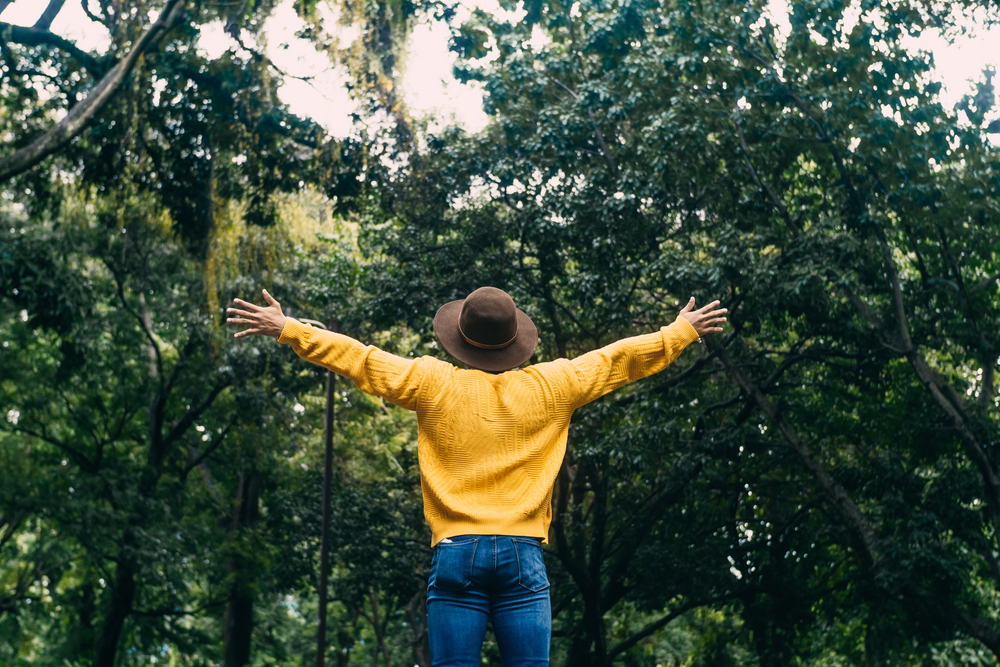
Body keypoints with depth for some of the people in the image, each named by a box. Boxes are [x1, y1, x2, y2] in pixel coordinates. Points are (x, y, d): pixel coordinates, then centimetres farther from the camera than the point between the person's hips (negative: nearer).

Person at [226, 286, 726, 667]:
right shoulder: (549, 387, 5)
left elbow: (359, 358, 7)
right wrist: (682, 330, 29)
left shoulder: (434, 384, 2)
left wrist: (286, 329, 17)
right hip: (523, 554, 1)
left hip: (456, 553, 0)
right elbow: (620, 358, 15)